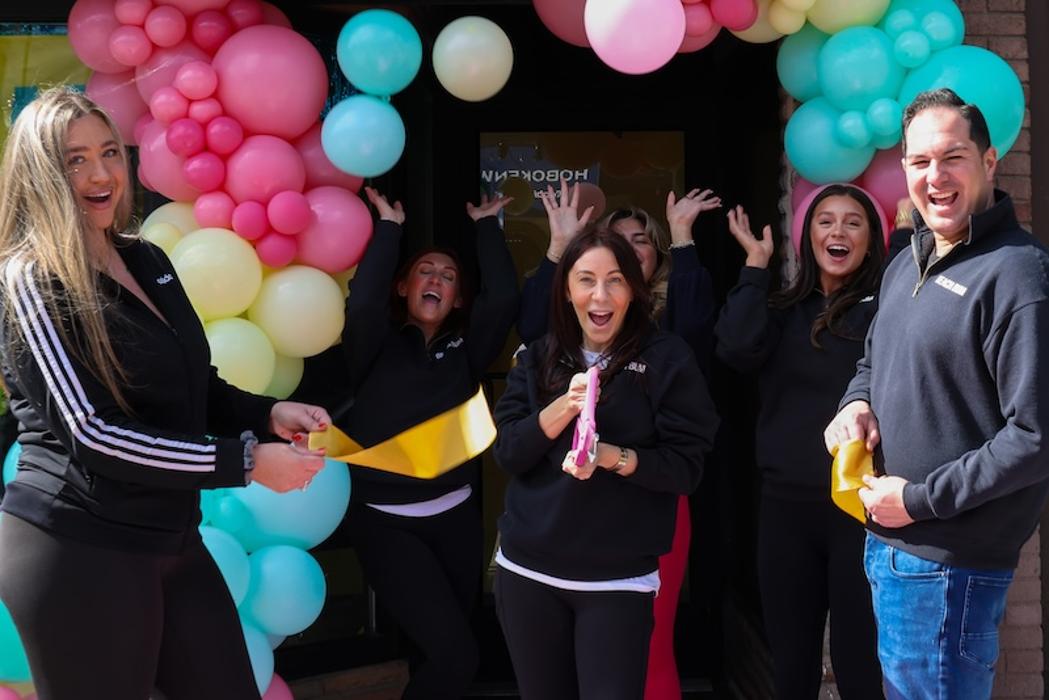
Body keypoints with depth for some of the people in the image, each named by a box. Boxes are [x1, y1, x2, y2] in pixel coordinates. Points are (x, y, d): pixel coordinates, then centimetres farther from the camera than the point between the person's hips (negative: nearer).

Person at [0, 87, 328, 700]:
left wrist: (269, 415, -2)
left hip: (170, 536, 7)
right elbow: (92, 433, -20)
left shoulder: (148, 261, 10)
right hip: (78, 550, -7)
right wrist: (246, 462, -20)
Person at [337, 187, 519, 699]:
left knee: (444, 649, 15)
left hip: (455, 517, 5)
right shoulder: (378, 346, -2)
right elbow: (361, 302, -22)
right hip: (386, 522, -4)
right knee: (455, 654, -13)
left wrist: (486, 225, -2)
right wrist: (389, 226, -13)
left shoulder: (464, 349, 7)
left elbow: (504, 298, -7)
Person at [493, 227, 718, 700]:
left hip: (619, 578, -3)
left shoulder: (667, 358, -5)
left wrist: (611, 457, -24)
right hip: (527, 571, 4)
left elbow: (685, 466, -8)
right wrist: (563, 407, -18)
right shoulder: (537, 358, 6)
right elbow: (506, 452, -2)